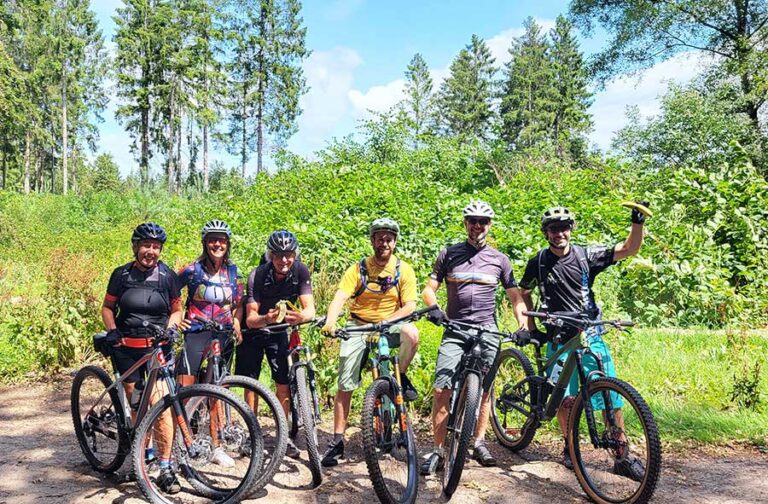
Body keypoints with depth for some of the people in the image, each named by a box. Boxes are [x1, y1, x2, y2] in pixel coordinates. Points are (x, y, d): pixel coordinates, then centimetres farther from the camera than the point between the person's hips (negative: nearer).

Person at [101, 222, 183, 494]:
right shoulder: (121, 274, 4)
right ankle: (143, 451, 27)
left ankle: (166, 468, -9)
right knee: (135, 403, 8)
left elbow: (177, 309, 9)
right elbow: (108, 307, 11)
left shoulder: (167, 275, 2)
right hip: (126, 348, 2)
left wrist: (169, 329, -9)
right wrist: (112, 330, -5)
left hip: (156, 348, -2)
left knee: (159, 404, -13)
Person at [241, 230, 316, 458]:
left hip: (279, 331, 2)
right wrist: (266, 318, -51)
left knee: (284, 383, -4)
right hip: (254, 330, -1)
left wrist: (300, 316, -49)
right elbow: (251, 319, -29)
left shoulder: (300, 271, -20)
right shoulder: (257, 276, -26)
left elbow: (310, 308, -25)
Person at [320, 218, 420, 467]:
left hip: (388, 328, 0)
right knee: (345, 386, -5)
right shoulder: (359, 268, -2)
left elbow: (409, 306, -10)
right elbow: (339, 298, -14)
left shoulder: (404, 270, -2)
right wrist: (330, 322, -35)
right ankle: (337, 441, 7)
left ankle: (401, 377, -6)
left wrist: (383, 323, -27)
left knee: (411, 334, -34)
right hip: (359, 329, 0)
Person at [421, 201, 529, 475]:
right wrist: (433, 308, -16)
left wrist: (523, 326, -7)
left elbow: (515, 297, 9)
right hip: (455, 330, -1)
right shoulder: (449, 254, 6)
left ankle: (479, 443, 26)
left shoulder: (499, 259, 8)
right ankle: (437, 451, -3)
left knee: (484, 390, 9)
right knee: (441, 389, -11)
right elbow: (429, 289, 5)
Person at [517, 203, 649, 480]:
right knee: (565, 399, -4)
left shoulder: (585, 255, 0)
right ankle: (570, 447, 21)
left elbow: (629, 249, -6)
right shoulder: (538, 262, 0)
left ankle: (623, 457, 8)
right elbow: (525, 293, 15)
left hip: (591, 336, 1)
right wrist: (530, 328, 10)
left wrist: (638, 223, -22)